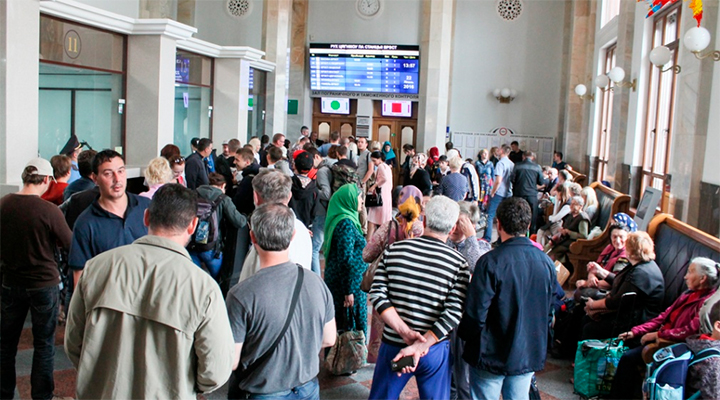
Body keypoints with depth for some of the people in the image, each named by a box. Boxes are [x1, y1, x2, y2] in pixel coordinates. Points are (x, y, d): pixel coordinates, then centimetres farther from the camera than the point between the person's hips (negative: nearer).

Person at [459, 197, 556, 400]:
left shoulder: (491, 262, -20)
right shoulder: (546, 263, -2)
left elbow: (476, 314, -18)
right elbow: (549, 312, 9)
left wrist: (464, 334, 1)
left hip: (491, 354, -5)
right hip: (528, 355, 5)